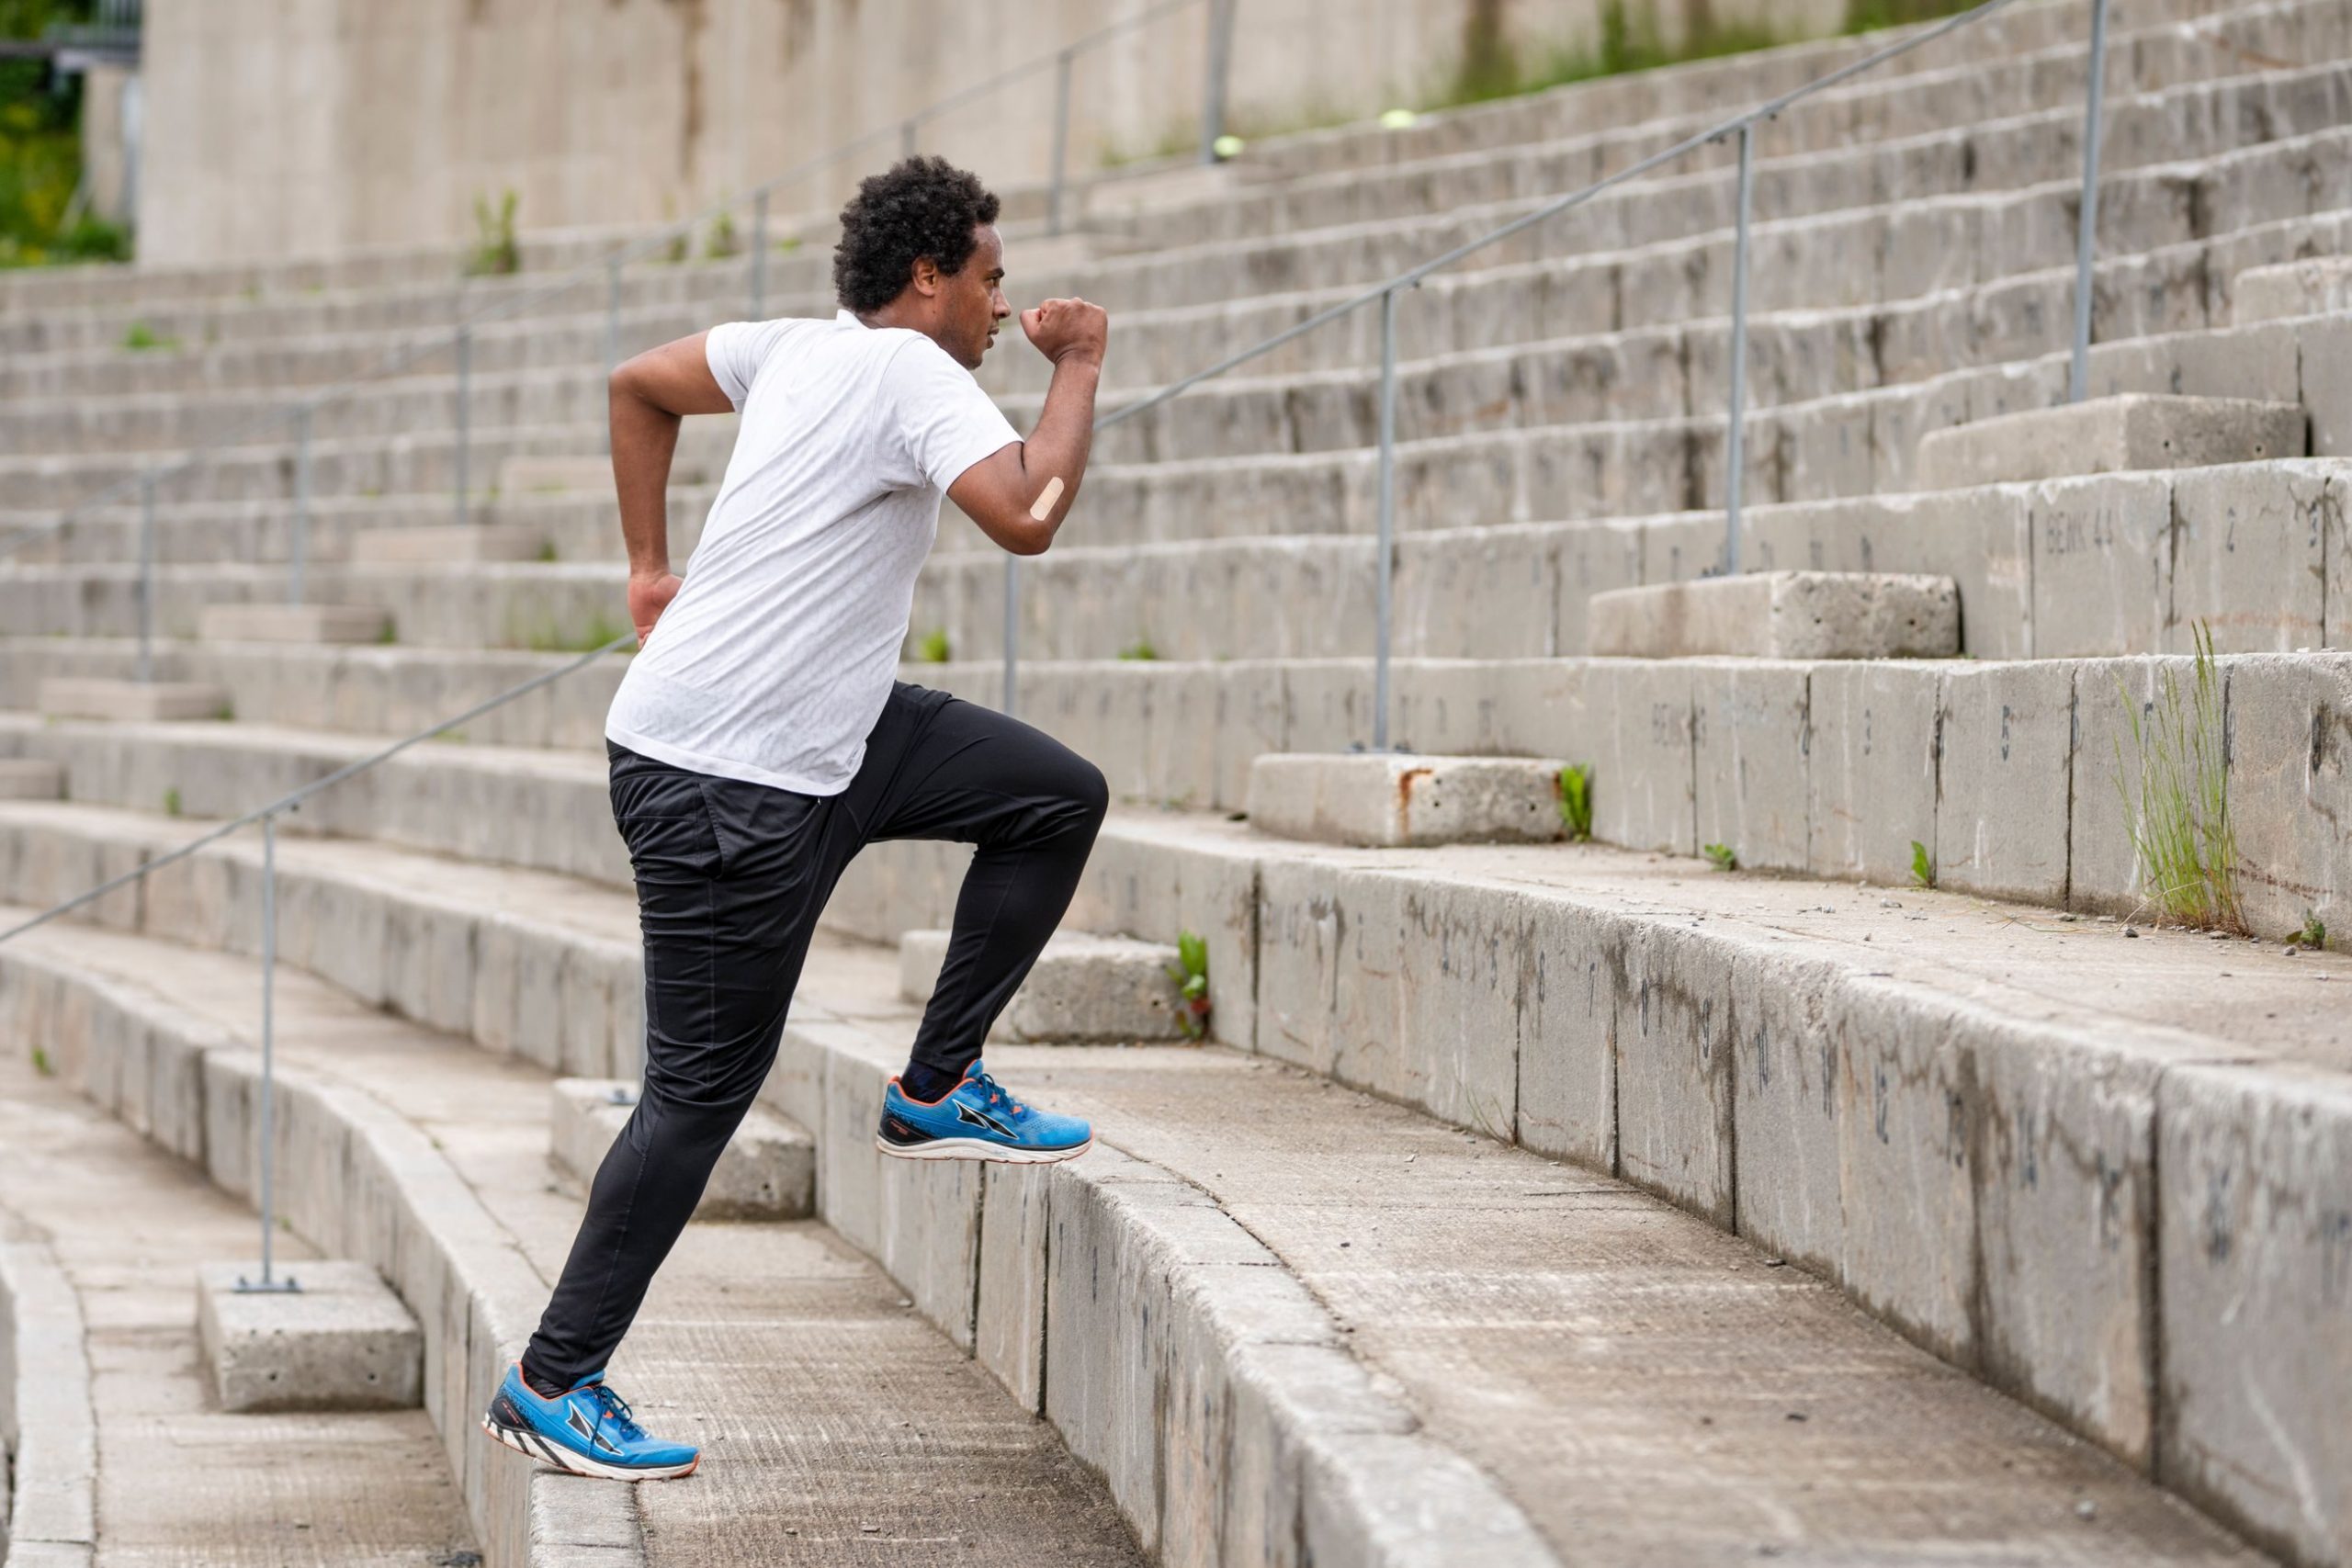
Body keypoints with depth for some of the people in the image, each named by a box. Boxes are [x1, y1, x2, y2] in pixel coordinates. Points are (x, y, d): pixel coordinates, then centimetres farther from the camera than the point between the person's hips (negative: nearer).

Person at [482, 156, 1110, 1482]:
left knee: (1061, 798, 7)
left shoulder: (805, 347, 10)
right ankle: (552, 1386, 2)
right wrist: (1081, 364, -14)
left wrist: (652, 566, 27)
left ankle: (939, 1087, 12)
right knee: (706, 1089, -5)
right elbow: (1028, 517, -29)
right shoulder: (913, 374, -16)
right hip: (728, 783, -10)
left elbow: (641, 385, 24)